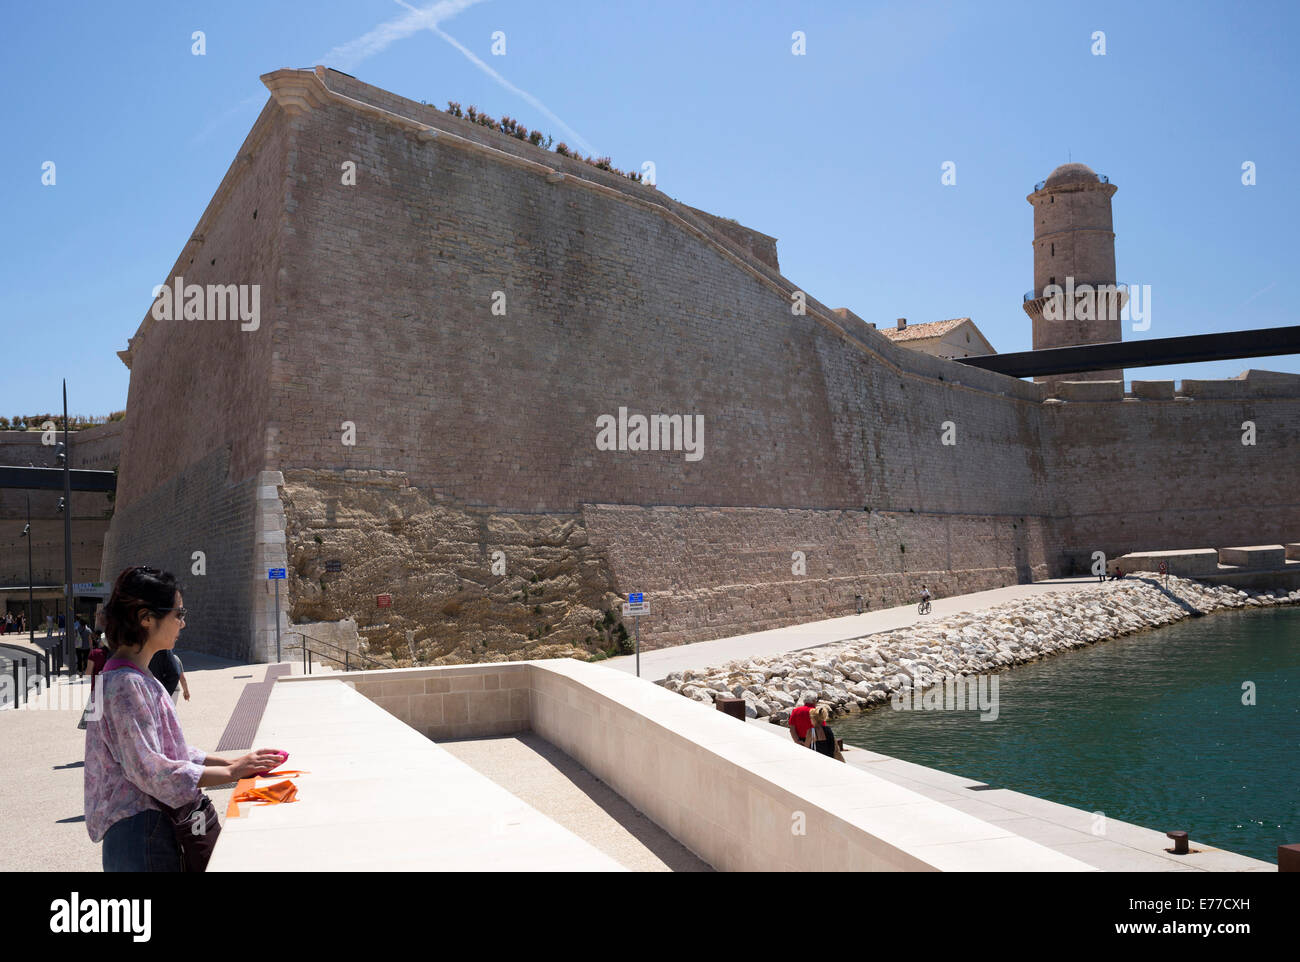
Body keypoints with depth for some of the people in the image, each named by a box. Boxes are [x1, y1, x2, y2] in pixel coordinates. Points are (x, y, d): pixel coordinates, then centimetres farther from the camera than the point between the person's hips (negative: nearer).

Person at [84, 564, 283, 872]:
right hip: (140, 831, -9)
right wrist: (232, 772, -17)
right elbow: (151, 771, -22)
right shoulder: (125, 684, -18)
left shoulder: (139, 678, 13)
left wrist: (231, 762, 5)